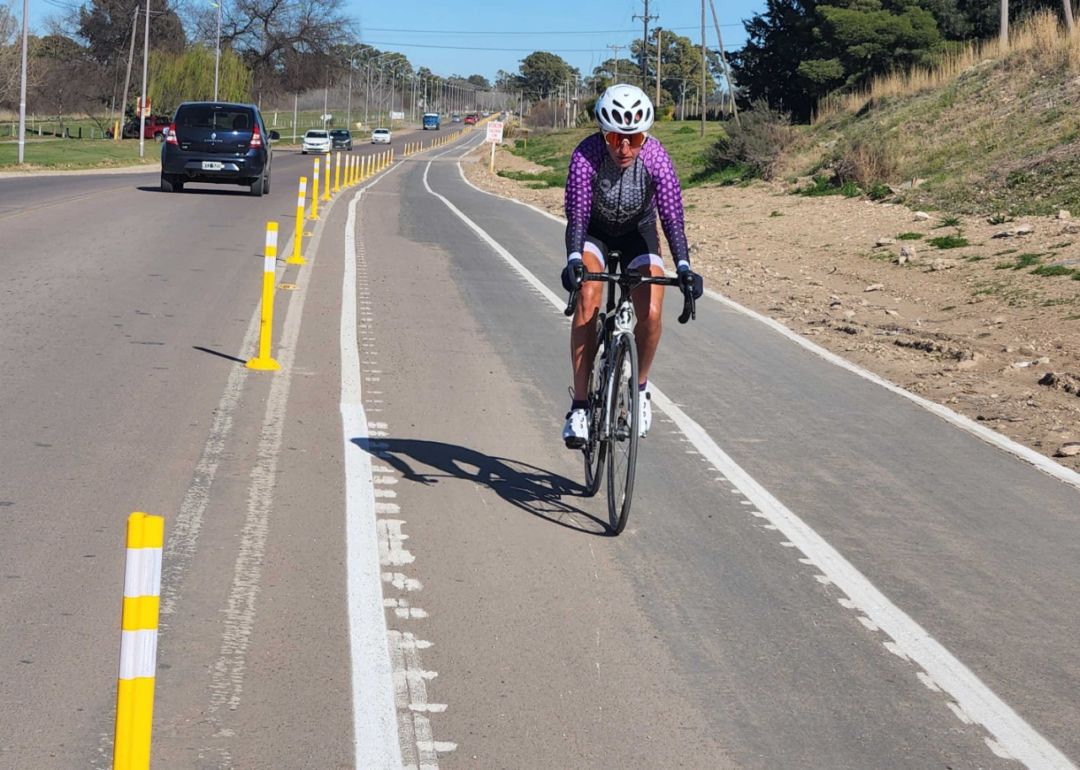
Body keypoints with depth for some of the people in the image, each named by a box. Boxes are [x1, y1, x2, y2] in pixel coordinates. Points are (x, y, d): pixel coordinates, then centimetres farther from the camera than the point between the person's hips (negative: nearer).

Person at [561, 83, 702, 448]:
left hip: (638, 233, 1)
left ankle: (639, 386, 10)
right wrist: (573, 260, -51)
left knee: (650, 313, -19)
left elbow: (672, 216, -32)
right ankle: (579, 405, -19)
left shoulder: (656, 157, -28)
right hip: (594, 232, -1)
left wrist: (684, 266, -46)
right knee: (587, 302, -26)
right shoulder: (586, 156, -30)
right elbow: (576, 216, -34)